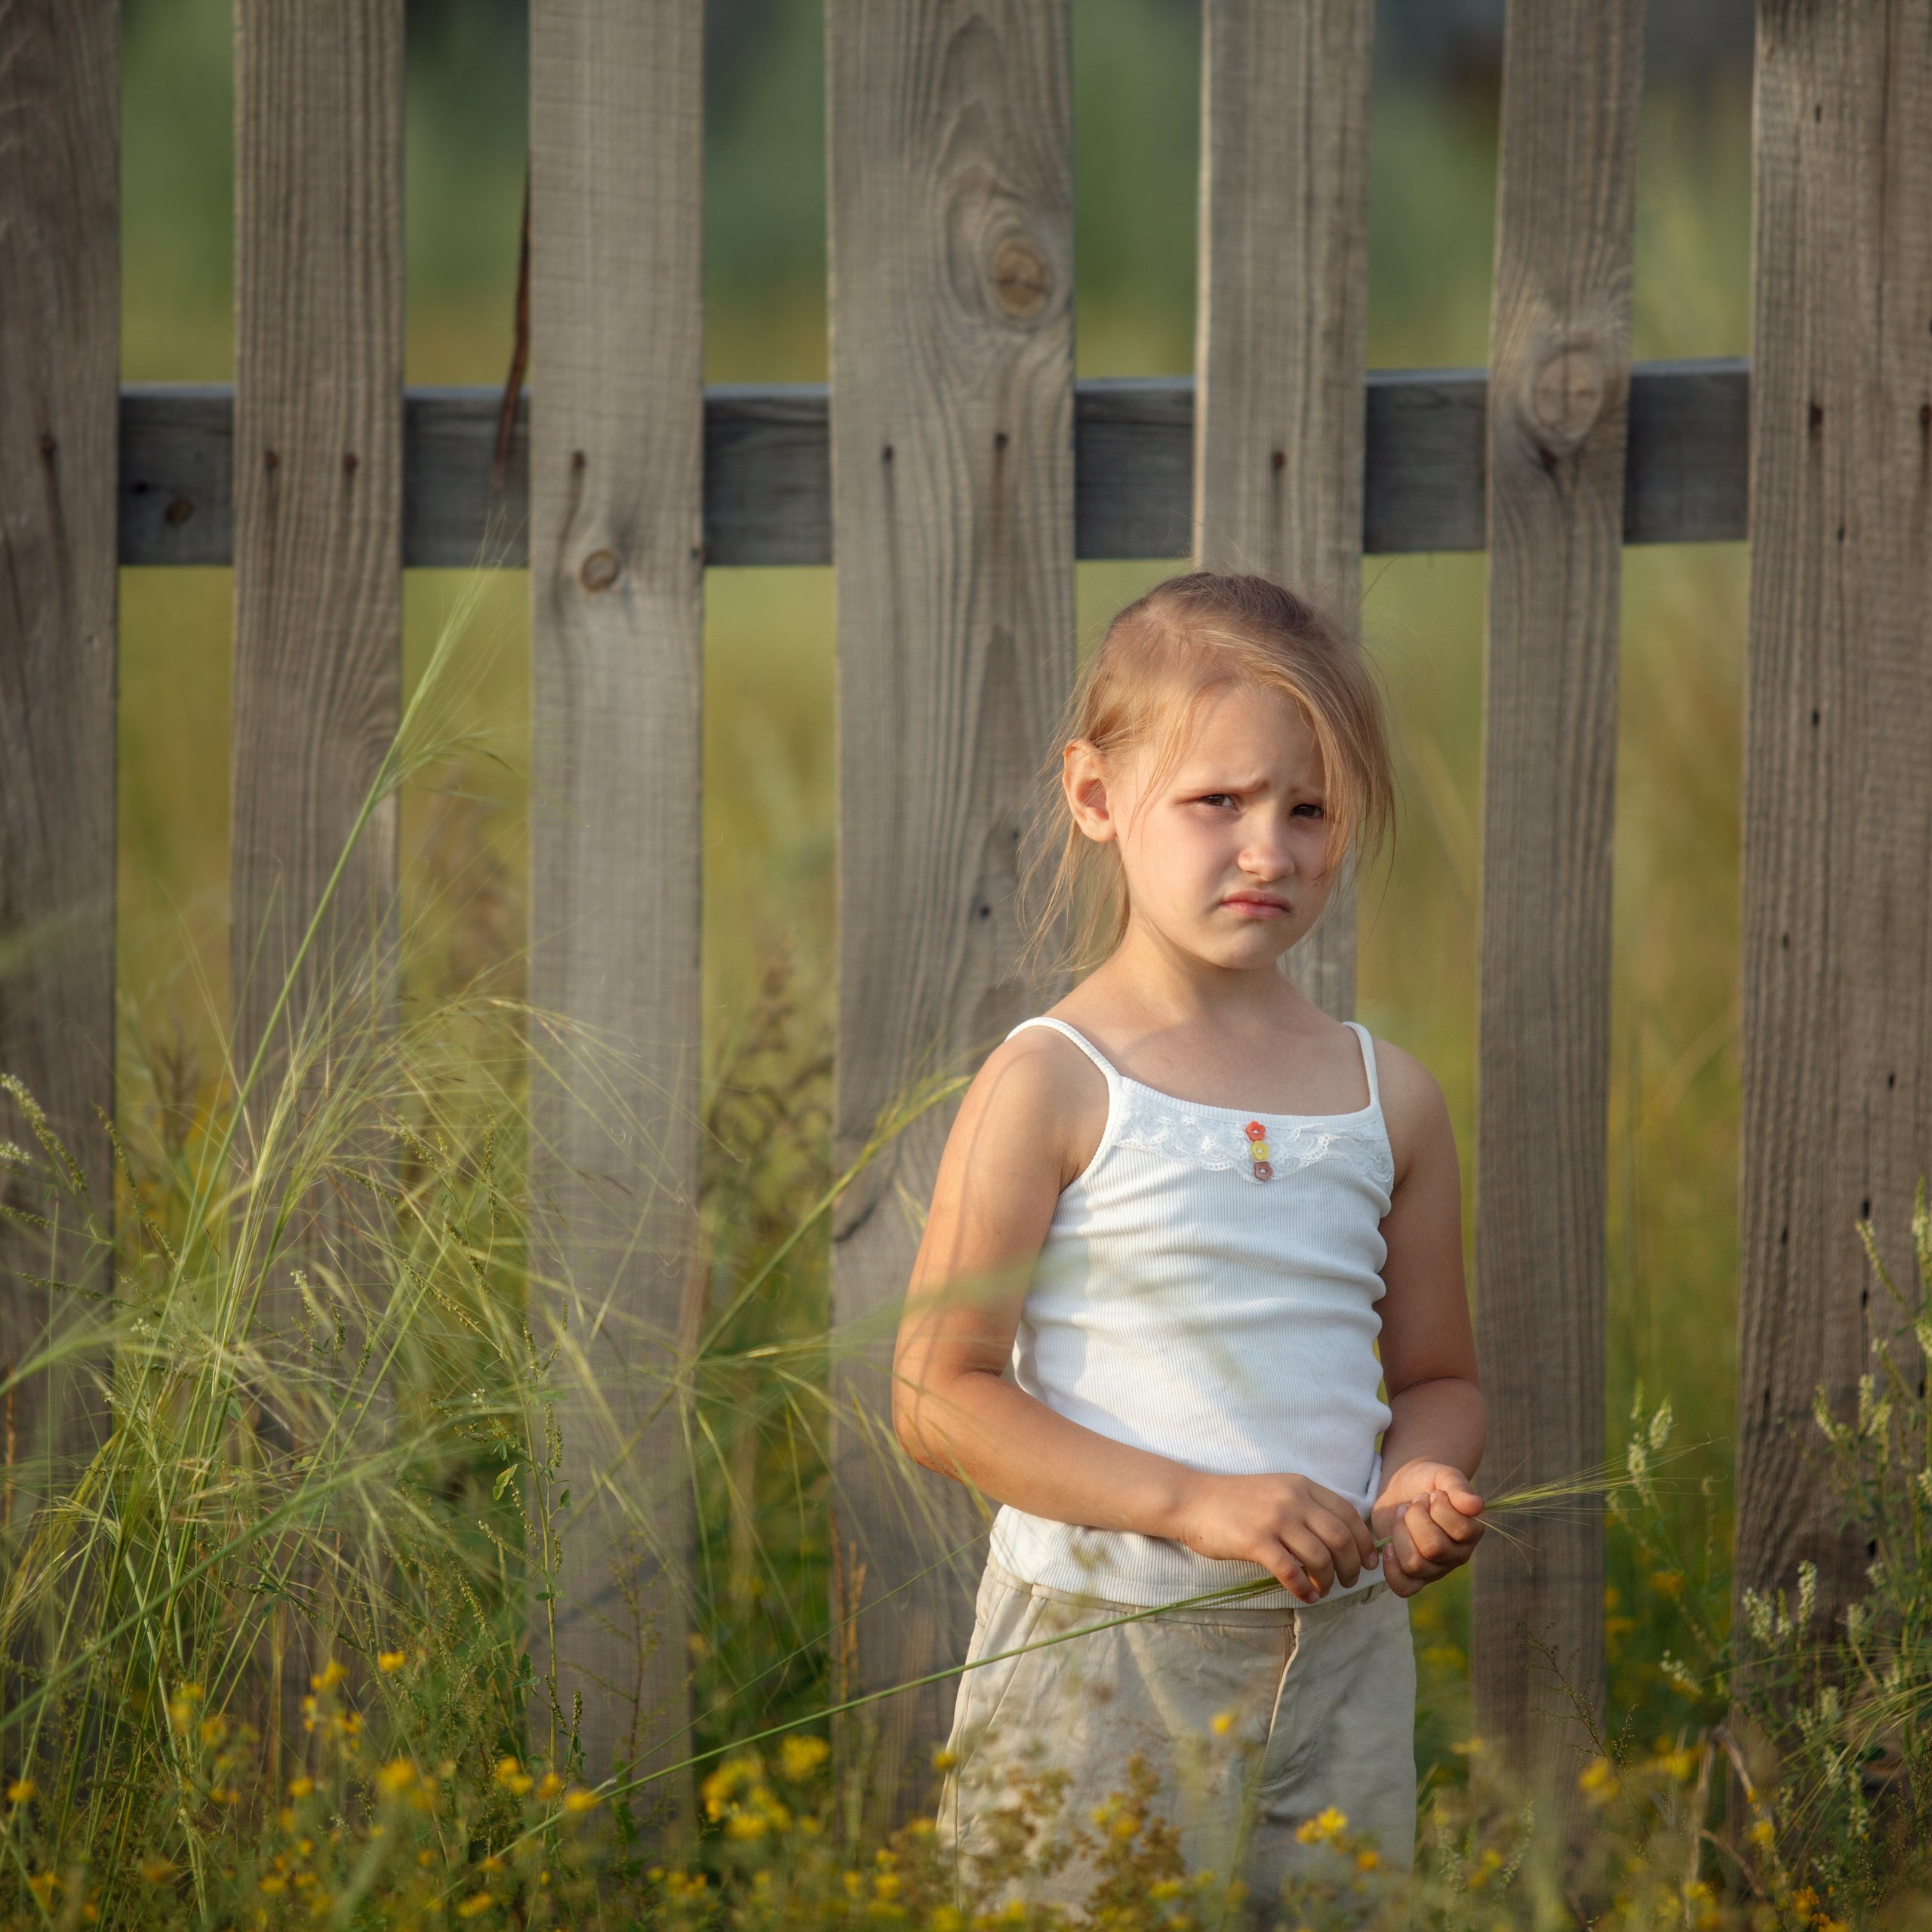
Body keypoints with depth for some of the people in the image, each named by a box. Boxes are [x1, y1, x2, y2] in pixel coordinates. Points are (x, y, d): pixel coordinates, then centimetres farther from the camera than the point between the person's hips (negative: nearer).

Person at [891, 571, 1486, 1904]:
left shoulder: (1390, 1098, 8)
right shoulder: (1051, 1087, -7)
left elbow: (1437, 1378, 18)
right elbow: (940, 1396, -10)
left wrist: (1421, 1489, -6)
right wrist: (1193, 1503, -18)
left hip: (1341, 1657, 4)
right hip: (1100, 1655, -4)